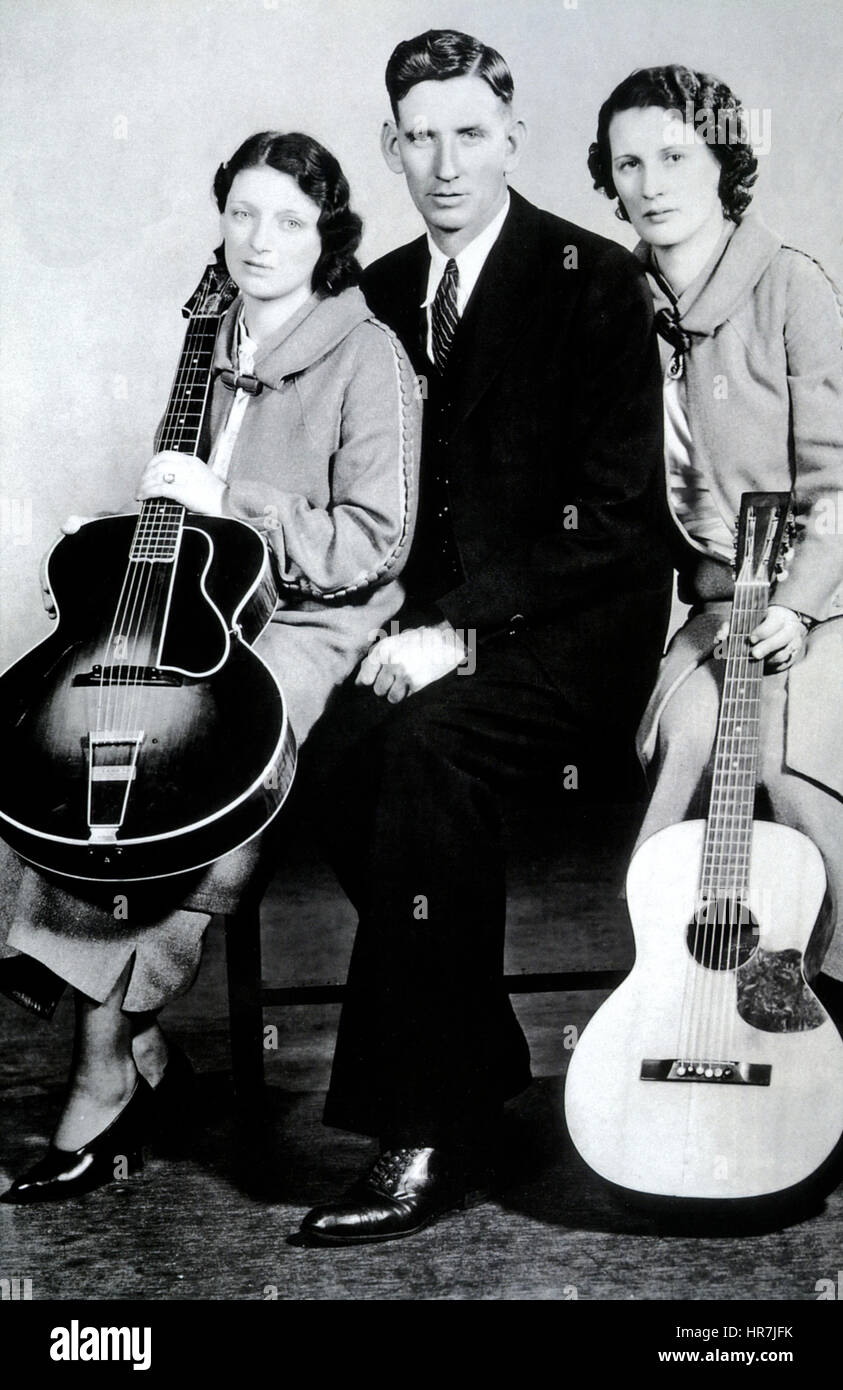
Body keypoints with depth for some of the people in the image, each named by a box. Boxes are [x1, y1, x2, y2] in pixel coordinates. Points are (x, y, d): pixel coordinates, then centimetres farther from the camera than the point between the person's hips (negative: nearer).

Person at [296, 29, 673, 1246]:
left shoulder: (594, 282, -3)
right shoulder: (379, 294, 15)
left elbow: (615, 512, -11)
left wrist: (462, 632, -19)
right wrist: (400, 626, -3)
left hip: (571, 629, -4)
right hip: (426, 629, 5)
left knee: (425, 743, -33)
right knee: (343, 757, -26)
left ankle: (428, 1136, -24)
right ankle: (481, 1069, -8)